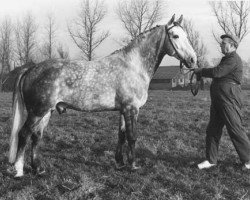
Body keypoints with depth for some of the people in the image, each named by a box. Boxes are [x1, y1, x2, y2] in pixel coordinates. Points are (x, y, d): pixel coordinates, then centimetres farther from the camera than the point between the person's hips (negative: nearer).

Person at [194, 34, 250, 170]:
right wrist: (201, 73, 5)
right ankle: (211, 160, 16)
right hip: (218, 100, 10)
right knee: (212, 130, 9)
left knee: (235, 129, -4)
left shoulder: (233, 59, -13)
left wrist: (199, 71, -9)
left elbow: (217, 72, -21)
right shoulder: (226, 59, 22)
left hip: (229, 99, -10)